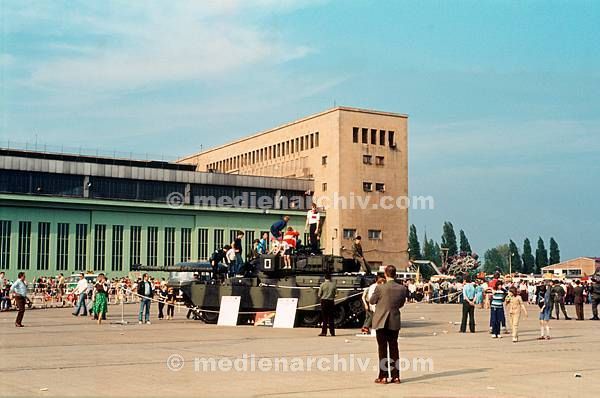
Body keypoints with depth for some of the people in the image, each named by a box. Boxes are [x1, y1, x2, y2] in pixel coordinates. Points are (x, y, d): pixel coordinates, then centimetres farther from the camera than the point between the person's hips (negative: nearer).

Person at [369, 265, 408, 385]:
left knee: (382, 349, 4)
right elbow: (401, 304, 7)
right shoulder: (402, 288, -5)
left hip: (381, 322, -3)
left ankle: (383, 377, 5)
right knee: (394, 348, 12)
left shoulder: (380, 288, -16)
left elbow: (372, 301, -2)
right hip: (395, 322, 3)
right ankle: (396, 376, 13)